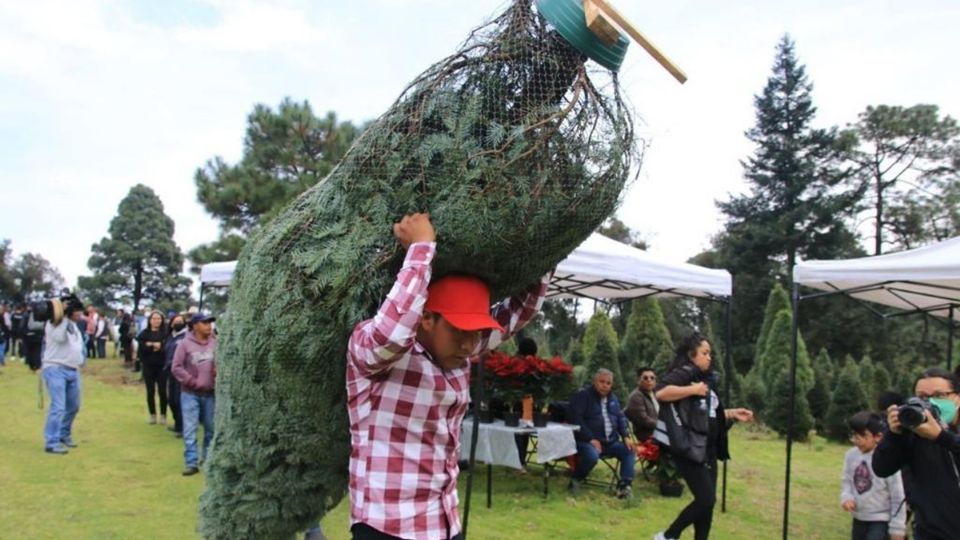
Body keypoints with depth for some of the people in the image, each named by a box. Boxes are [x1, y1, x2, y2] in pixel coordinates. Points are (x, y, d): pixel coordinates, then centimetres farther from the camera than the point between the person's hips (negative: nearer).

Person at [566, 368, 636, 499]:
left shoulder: (612, 398, 17)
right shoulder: (582, 396, -6)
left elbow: (621, 418, 18)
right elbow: (575, 419, -16)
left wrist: (626, 436, -2)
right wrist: (591, 439, -23)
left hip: (611, 442, 7)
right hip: (587, 441, -7)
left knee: (629, 450, -11)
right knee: (592, 455, -36)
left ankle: (625, 485, -11)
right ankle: (576, 480, -8)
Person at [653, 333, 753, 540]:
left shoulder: (705, 378, 15)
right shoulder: (684, 373, -12)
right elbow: (661, 393, -30)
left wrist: (733, 414, 13)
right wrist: (693, 390, -26)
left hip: (708, 448, 9)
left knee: (708, 501, 9)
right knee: (705, 499, -12)